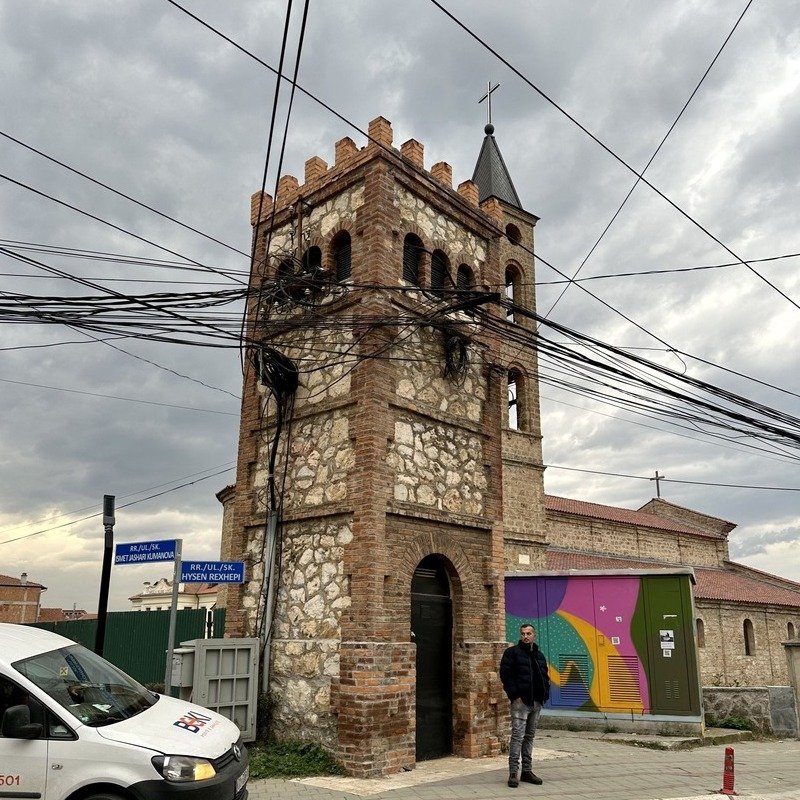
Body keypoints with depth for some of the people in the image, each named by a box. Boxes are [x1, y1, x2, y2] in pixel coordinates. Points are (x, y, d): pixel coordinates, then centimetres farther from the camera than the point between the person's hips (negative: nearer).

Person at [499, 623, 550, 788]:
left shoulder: (539, 655, 16)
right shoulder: (512, 652, -4)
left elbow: (545, 677, 22)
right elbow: (505, 675, -10)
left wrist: (545, 695, 8)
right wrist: (515, 695, -15)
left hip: (536, 702, 6)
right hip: (520, 701, -6)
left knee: (529, 737, 12)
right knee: (518, 736, -10)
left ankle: (527, 771, 19)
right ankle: (513, 773, -7)